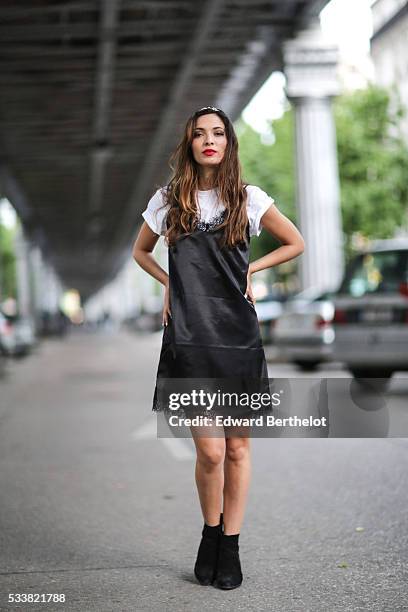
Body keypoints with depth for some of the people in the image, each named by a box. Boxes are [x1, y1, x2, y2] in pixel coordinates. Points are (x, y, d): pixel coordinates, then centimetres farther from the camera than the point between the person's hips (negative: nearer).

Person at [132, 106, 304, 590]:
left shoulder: (248, 198, 5)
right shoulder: (169, 200, 7)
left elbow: (295, 243, 15)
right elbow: (140, 251, 23)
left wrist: (249, 270, 5)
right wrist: (170, 283, 8)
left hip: (239, 336, 1)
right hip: (189, 338, -1)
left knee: (238, 448, 6)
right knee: (210, 451, -7)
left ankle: (230, 545, 20)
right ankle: (210, 533, 18)